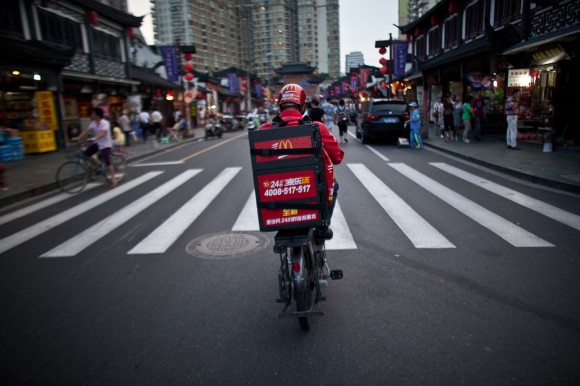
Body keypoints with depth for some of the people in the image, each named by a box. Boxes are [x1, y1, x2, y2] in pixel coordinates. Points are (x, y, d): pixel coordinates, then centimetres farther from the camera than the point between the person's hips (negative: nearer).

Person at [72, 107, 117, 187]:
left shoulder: (105, 123, -23)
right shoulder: (93, 123, 1)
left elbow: (103, 132, -39)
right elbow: (87, 130, -6)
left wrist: (94, 138, -54)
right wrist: (78, 137, -18)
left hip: (105, 144, -8)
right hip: (97, 143, 8)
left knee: (107, 161, -14)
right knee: (87, 153, -2)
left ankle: (113, 178, -5)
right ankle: (97, 167, 17)